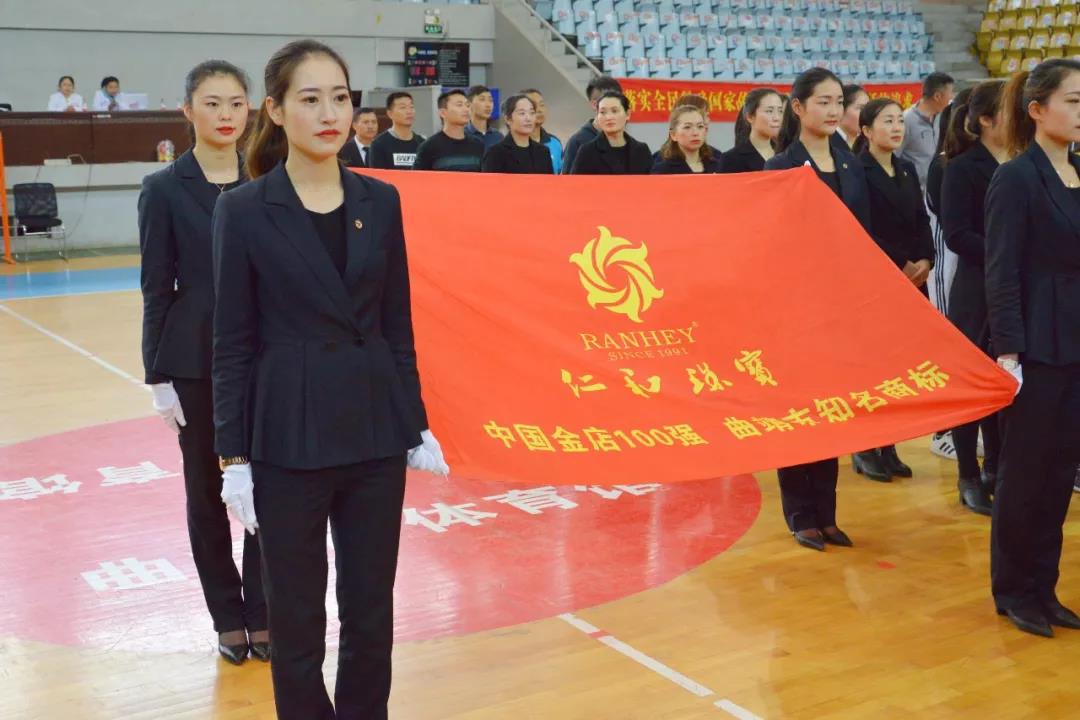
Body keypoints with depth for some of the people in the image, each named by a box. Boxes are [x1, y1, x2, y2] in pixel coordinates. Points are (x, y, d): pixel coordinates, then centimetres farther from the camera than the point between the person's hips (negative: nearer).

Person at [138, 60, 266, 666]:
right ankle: (228, 617, 23)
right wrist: (159, 375, -5)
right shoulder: (165, 190, -3)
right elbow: (157, 289, -2)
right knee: (206, 491, 9)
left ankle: (261, 614, 18)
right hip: (196, 363, -1)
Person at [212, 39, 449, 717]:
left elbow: (398, 325, 8)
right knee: (297, 618, 9)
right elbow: (233, 344, -5)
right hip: (289, 440, -3)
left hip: (375, 432, 3)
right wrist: (234, 458, -7)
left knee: (372, 611, 13)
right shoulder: (245, 210, -6)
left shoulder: (381, 201, 4)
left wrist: (417, 426, 7)